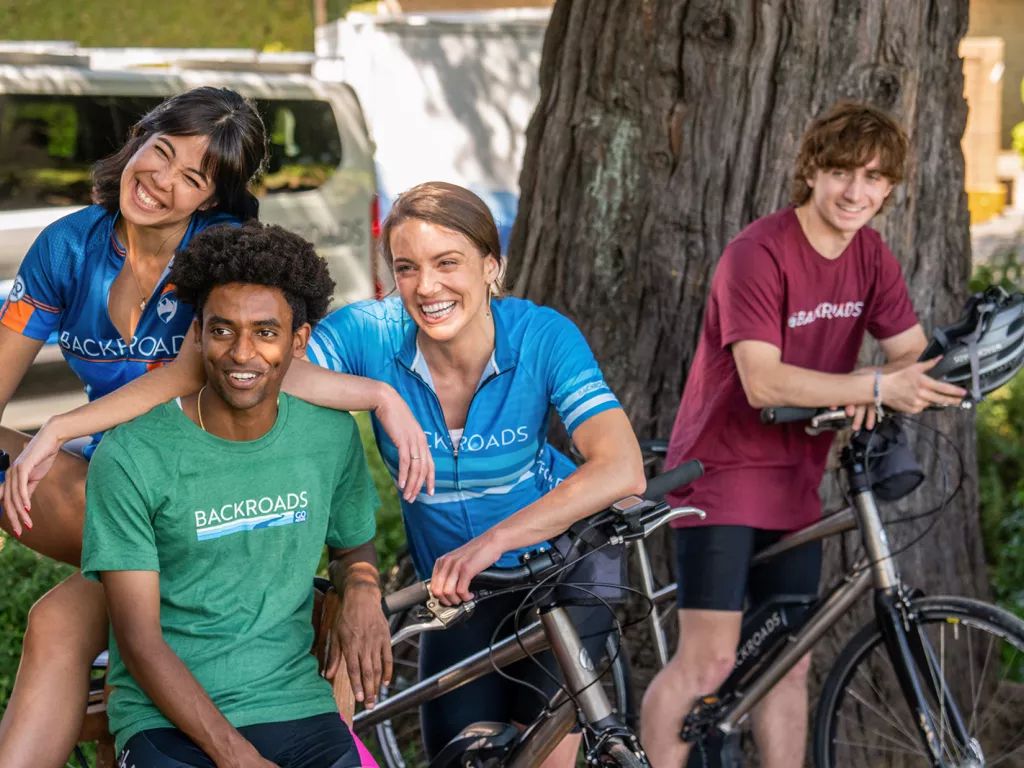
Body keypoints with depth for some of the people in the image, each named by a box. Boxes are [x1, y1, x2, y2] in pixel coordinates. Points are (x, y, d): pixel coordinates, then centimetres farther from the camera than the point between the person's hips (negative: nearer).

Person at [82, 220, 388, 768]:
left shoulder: (333, 436, 4)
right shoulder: (130, 457, -9)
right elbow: (140, 643, -9)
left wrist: (362, 586, -2)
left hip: (298, 708, 4)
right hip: (168, 719, -3)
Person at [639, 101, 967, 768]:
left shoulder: (872, 256, 4)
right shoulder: (758, 254, -19)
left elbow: (912, 350, 5)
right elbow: (762, 382, -26)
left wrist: (870, 392, -17)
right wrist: (876, 386, -32)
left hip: (795, 481, 7)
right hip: (724, 472, -7)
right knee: (709, 663, -10)